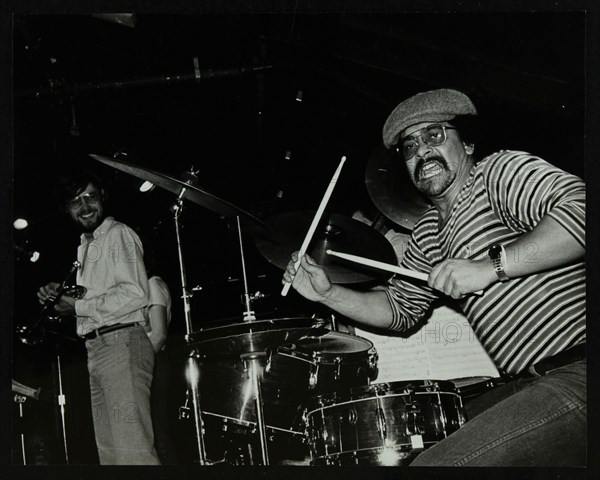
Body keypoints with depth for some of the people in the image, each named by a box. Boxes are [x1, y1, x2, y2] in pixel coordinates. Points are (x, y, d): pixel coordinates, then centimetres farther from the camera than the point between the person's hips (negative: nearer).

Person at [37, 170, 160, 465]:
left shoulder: (119, 234, -4)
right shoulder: (84, 246, 22)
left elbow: (136, 294, -16)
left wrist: (79, 307, -10)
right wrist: (58, 295, 7)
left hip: (122, 342, -9)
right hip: (96, 348, 9)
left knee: (132, 447, -13)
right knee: (109, 448, 9)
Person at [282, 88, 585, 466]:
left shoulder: (500, 170, -6)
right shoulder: (428, 234, 17)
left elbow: (581, 207, -21)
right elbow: (399, 309, 22)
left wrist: (493, 265, -24)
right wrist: (327, 294, 10)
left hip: (577, 373, -8)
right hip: (529, 384, 8)